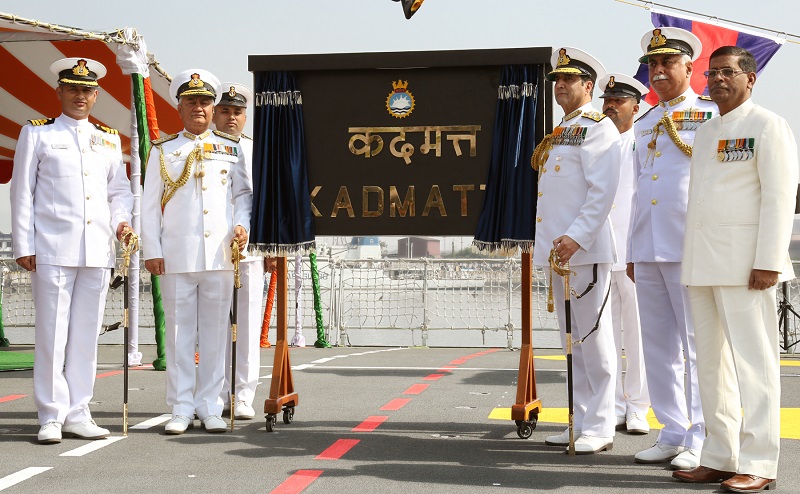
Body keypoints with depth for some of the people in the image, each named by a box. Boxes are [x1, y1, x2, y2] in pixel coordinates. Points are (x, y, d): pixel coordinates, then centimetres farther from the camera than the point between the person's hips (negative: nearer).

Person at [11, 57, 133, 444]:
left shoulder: (109, 139, 17)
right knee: (52, 333, -3)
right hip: (52, 250, -3)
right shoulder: (37, 134, 7)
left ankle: (78, 414, 13)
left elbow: (120, 190, 22)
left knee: (86, 333, 6)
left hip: (98, 251, 4)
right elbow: (22, 193, 3)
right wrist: (24, 246, -4)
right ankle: (52, 417, 3)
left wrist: (122, 221, 1)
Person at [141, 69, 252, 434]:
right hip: (177, 256, -1)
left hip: (220, 254, 1)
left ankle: (210, 408, 11)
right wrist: (151, 250, 0)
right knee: (179, 332, 1)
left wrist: (241, 225, -5)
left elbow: (244, 193, 14)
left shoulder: (231, 149, 13)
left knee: (215, 332, 3)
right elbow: (150, 203, 8)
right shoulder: (163, 151, 10)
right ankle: (181, 410, 8)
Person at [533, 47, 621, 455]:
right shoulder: (560, 133, 20)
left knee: (593, 337, -4)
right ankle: (581, 421, 19)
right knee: (571, 340, 12)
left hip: (584, 248, -9)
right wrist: (550, 242, 18)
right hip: (557, 248, 9)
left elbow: (602, 192, -17)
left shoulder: (597, 127, -7)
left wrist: (576, 237, -24)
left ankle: (600, 428, 2)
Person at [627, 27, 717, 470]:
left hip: (690, 248, -6)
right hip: (647, 249, 7)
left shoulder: (710, 115, 0)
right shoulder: (643, 125, 18)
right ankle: (673, 434, 17)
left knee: (698, 343, -3)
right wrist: (632, 251, 16)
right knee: (658, 344, 8)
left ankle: (702, 441, 4)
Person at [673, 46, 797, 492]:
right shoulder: (705, 131, 20)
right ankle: (719, 457, 16)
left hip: (744, 264, -8)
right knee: (711, 362, 9)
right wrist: (693, 261, 15)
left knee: (753, 362, -6)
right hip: (703, 264, 8)